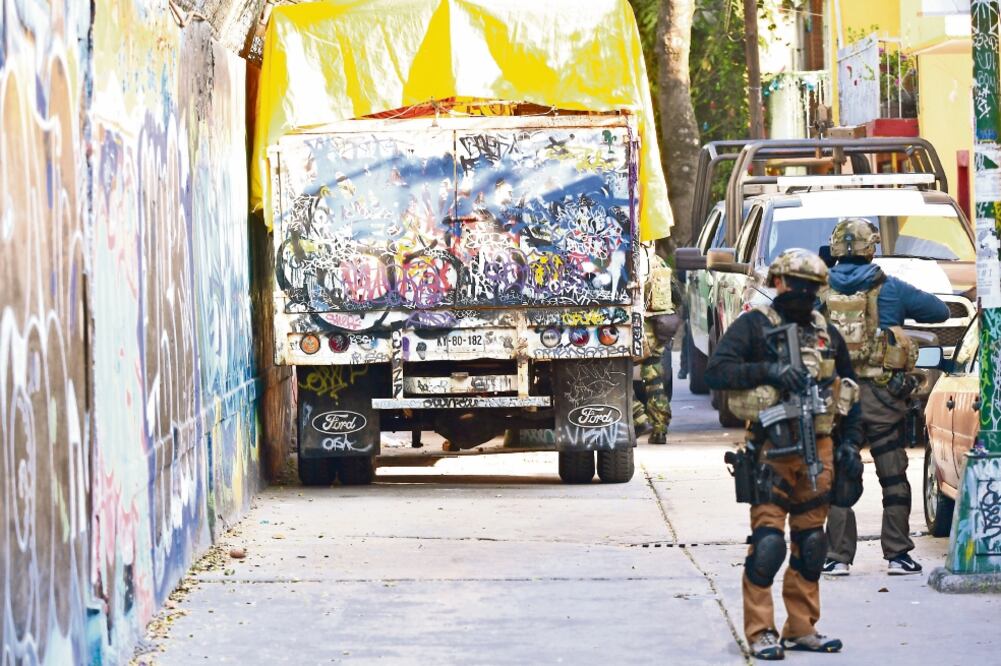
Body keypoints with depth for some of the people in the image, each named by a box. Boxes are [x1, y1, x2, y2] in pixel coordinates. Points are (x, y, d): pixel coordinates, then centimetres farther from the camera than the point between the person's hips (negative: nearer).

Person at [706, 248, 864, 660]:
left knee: (811, 543, 8)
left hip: (818, 451, 5)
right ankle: (760, 633, -7)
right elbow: (716, 371, -9)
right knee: (768, 541, -11)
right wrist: (768, 370, -20)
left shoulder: (828, 335, 16)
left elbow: (848, 393, 22)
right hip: (771, 450, -5)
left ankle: (802, 629, 16)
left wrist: (850, 445, 13)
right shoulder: (753, 326, 1)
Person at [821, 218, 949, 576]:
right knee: (893, 477, 8)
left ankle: (838, 557, 4)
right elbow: (940, 311, 9)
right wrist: (901, 313, 25)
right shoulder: (890, 289, -2)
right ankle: (897, 554, 8)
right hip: (880, 397, -1)